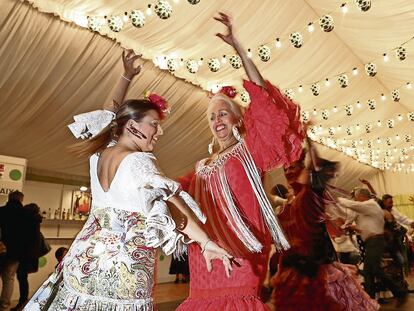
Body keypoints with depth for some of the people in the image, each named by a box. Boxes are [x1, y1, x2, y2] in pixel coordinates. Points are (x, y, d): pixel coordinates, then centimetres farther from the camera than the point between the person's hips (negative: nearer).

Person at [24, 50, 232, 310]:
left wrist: (127, 77, 24)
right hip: (125, 268, -7)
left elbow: (110, 114, 21)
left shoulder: (100, 152, 5)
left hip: (86, 259, 7)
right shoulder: (138, 161, -16)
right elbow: (173, 205, -24)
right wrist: (207, 243, -25)